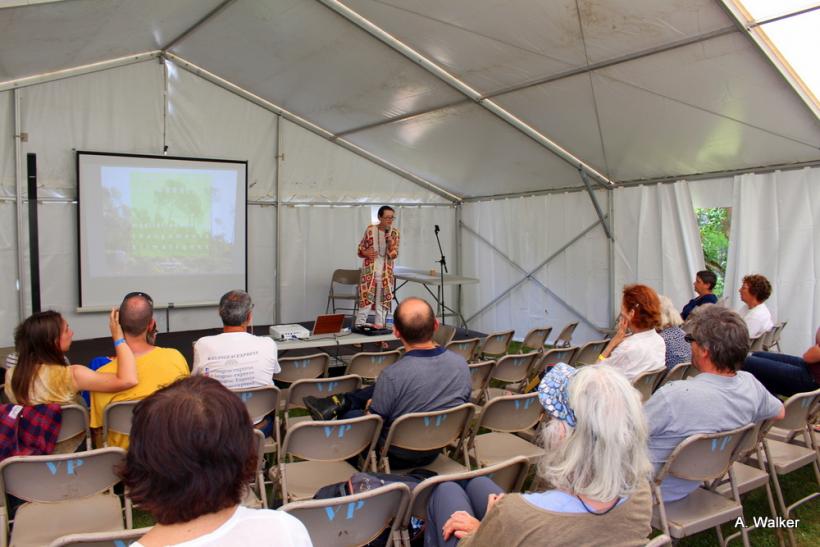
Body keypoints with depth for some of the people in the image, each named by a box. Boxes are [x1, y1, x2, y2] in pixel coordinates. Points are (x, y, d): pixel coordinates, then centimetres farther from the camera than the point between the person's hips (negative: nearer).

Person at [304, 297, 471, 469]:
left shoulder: (392, 376, -33)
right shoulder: (462, 364, -18)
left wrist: (369, 407, 6)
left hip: (398, 458, -4)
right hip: (437, 450, 5)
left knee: (349, 415, 19)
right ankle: (341, 402, 26)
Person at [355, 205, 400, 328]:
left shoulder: (394, 232, -2)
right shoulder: (370, 230, -3)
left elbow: (394, 255, -7)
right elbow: (361, 247, 6)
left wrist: (390, 241, -23)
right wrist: (365, 252, -15)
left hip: (385, 271, 1)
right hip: (369, 269, -1)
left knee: (383, 299, 6)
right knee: (365, 297, -3)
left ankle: (379, 325, 16)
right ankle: (359, 325, 5)